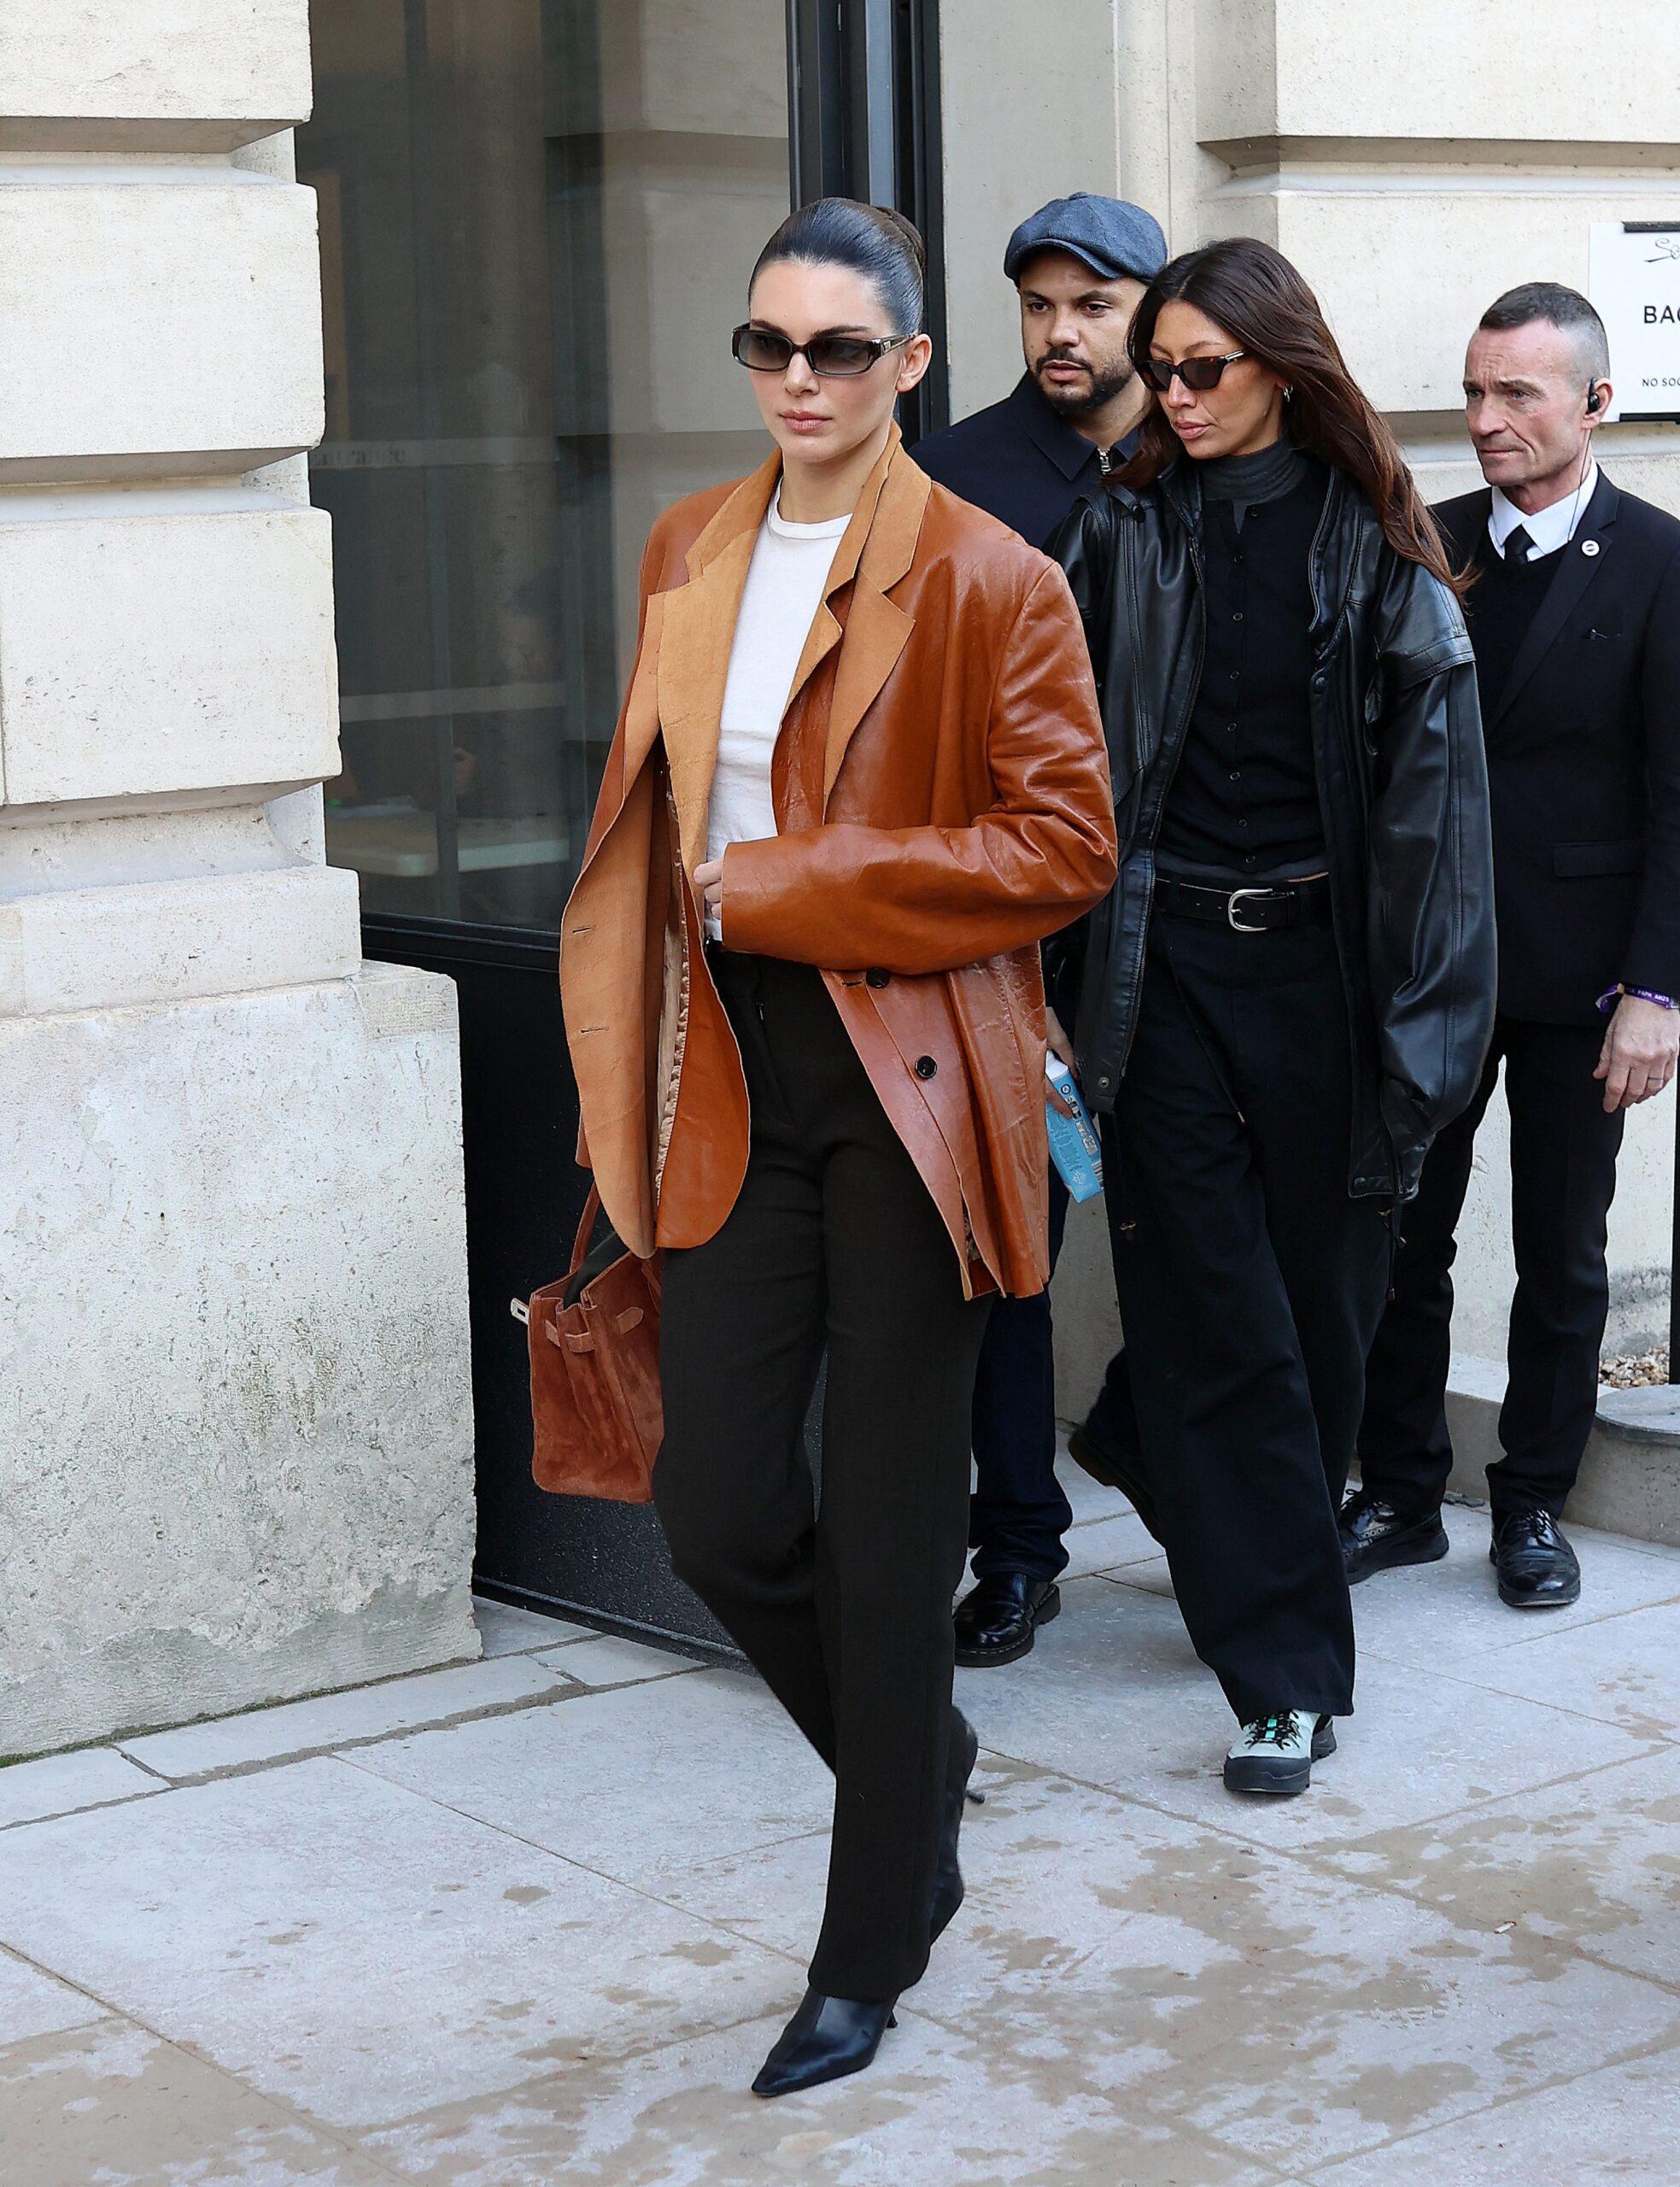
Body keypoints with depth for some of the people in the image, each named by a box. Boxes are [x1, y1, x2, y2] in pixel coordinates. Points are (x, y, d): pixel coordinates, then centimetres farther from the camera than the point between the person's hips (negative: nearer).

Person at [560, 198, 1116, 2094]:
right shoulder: (685, 553, 12)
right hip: (736, 1083, 5)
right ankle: (923, 1764, 33)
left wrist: (782, 887, -15)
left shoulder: (990, 580, -7)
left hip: (908, 1085, -5)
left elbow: (1064, 843, -12)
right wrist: (631, 1076, 15)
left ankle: (868, 1962, 17)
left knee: (887, 1531, 2)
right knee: (720, 1512, 2)